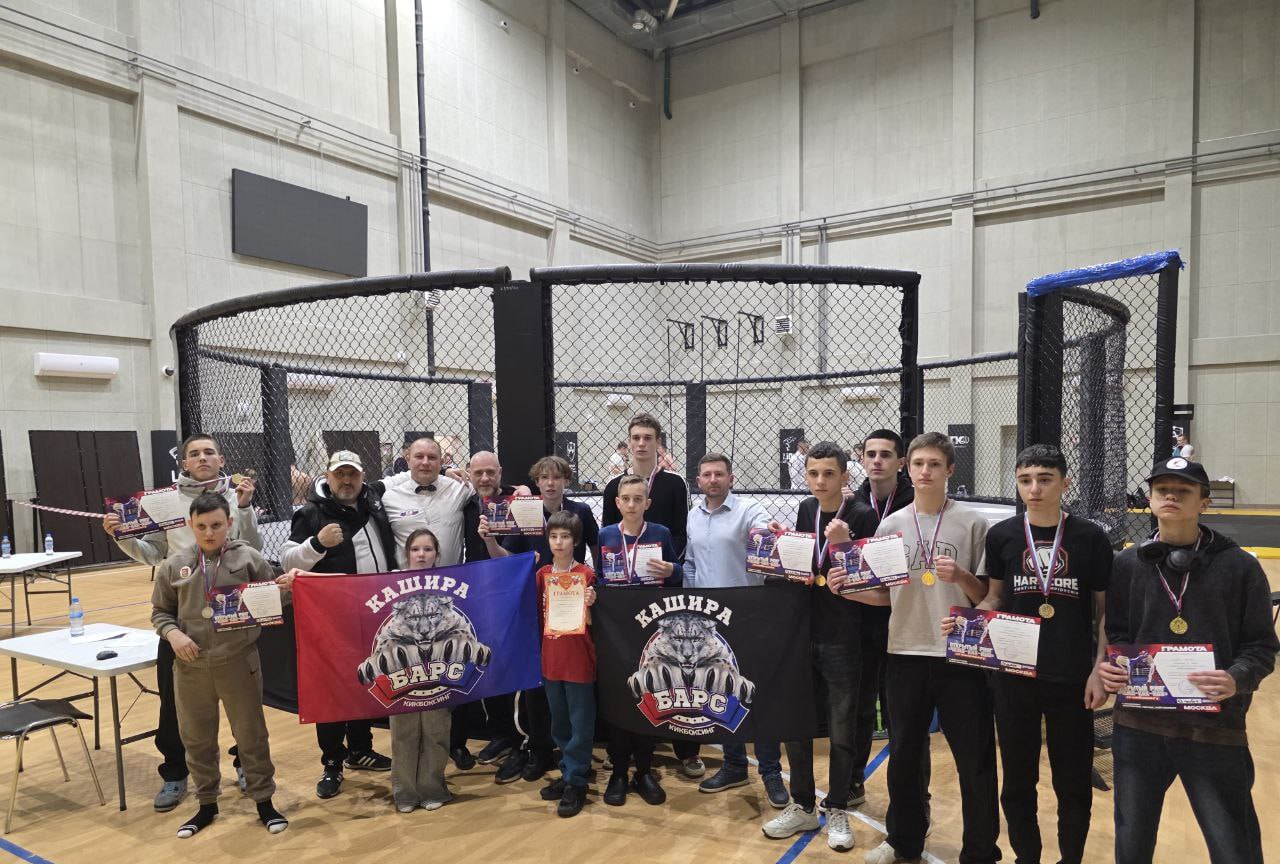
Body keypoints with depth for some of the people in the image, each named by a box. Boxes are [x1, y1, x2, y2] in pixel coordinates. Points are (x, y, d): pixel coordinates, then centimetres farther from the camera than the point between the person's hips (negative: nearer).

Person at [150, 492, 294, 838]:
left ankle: (264, 800, 25)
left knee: (251, 734, 9)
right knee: (197, 738, 16)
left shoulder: (248, 558, -4)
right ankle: (207, 804, 35)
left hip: (238, 662, -2)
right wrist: (172, 632, -9)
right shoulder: (175, 565, 1)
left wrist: (284, 589, -18)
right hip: (190, 667, 3)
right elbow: (160, 612, 10)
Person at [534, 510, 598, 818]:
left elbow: (590, 621, -7)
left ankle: (576, 784, 14)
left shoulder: (585, 574, -8)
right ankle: (567, 774, 31)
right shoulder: (542, 574, 5)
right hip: (550, 658, 5)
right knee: (559, 723, 17)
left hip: (579, 659, -5)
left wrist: (590, 604, -25)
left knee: (580, 724, 4)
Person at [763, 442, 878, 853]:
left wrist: (843, 545, -25)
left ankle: (838, 811, 27)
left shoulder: (862, 516, -10)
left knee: (841, 732, 8)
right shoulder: (806, 510, 5)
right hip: (803, 632, 5)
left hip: (842, 638, -5)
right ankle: (802, 807, 30)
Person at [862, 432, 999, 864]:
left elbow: (986, 595, 0)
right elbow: (881, 594, 8)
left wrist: (961, 577, -20)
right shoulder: (891, 525, 5)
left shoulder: (972, 522, -3)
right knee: (905, 754, 16)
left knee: (975, 758, 6)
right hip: (906, 654, 3)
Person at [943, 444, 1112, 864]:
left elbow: (1105, 611, 1)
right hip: (1013, 676, 1)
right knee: (1018, 781, 13)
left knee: (1073, 783, 12)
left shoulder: (1091, 538, -4)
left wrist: (1099, 670, -5)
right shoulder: (1001, 535, -2)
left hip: (1072, 679, -1)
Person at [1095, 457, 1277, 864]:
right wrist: (1107, 665, -9)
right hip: (1138, 725, 2)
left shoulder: (1239, 566, -3)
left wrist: (1236, 680, -19)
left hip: (1215, 729, -2)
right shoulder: (1127, 564, 4)